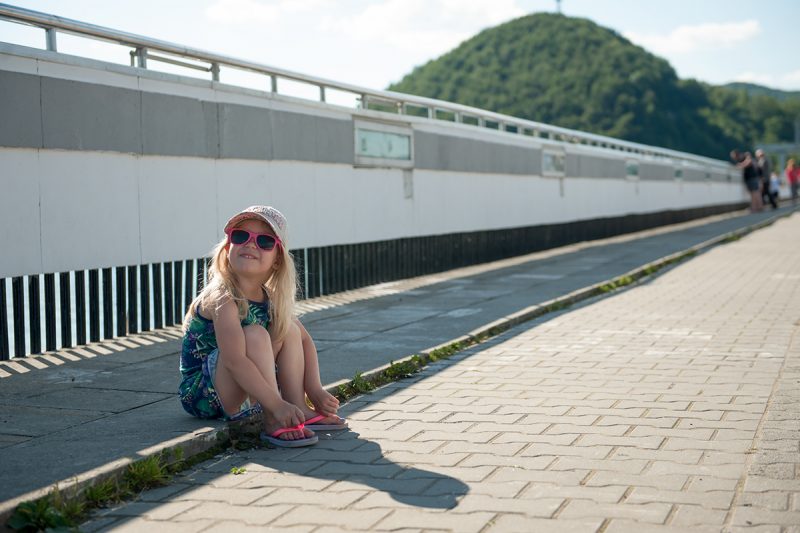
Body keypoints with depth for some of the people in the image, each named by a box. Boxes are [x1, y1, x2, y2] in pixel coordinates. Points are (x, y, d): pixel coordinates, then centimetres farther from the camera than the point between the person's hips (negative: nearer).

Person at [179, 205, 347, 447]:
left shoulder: (271, 298, 1)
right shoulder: (223, 299, -23)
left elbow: (304, 340, 9)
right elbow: (235, 361, -34)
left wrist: (314, 390, -5)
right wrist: (277, 405, -38)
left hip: (243, 396, 8)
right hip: (203, 396, -8)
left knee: (290, 330, 2)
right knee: (255, 334, -28)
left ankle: (300, 410, -6)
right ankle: (273, 423, -27)